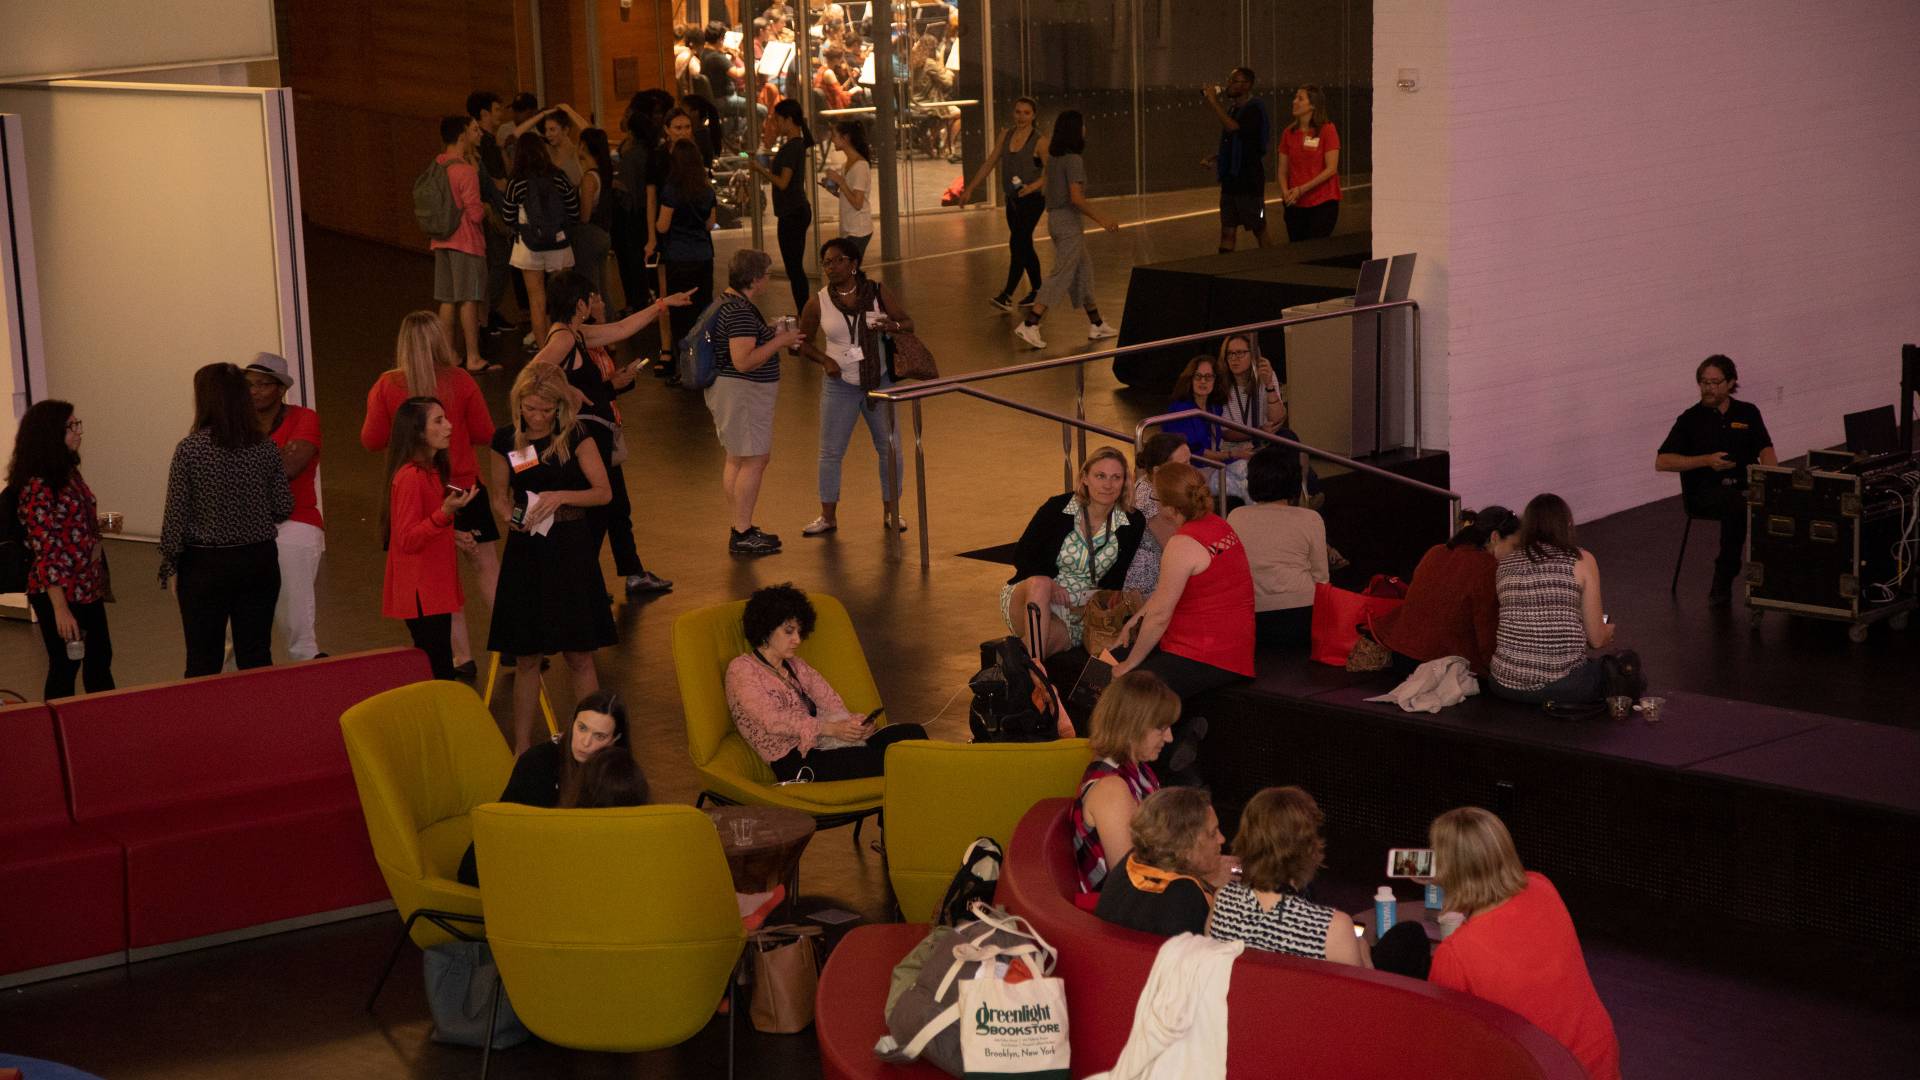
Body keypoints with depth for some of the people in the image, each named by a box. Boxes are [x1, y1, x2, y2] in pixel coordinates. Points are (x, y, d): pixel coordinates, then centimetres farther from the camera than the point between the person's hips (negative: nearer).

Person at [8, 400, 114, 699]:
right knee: (65, 666, 4)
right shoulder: (37, 487, -19)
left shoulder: (69, 472, 7)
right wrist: (61, 609, -24)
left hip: (89, 588, 8)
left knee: (101, 658, 17)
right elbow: (45, 551, -21)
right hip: (59, 594, -8)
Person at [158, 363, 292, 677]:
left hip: (206, 565, -3)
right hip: (259, 562, 3)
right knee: (256, 656, 10)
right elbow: (284, 508, 2)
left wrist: (170, 567, 2)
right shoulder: (266, 448, -3)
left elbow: (175, 516, -9)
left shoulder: (189, 448, -12)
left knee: (203, 662, 5)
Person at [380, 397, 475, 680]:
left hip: (436, 586, 10)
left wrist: (454, 537, 14)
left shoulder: (432, 471, 13)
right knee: (436, 668, -11)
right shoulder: (410, 476, -18)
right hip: (420, 592, -10)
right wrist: (445, 513, -30)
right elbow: (408, 540, -21)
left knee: (440, 666, 10)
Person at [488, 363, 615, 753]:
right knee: (526, 658, 5)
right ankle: (522, 748, 14)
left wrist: (562, 495, -21)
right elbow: (499, 495, 11)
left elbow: (603, 492, -6)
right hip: (524, 549, 2)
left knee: (579, 655, 1)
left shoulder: (575, 436, -6)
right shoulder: (506, 440, 2)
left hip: (569, 548, -2)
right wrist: (512, 514, -10)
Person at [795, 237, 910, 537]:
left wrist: (892, 325, -23)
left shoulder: (878, 293, -5)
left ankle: (891, 512, 21)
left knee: (890, 449, 7)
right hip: (839, 385, 0)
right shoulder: (818, 303, -5)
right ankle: (828, 516, 14)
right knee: (831, 451, 2)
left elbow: (909, 323, 0)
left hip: (879, 381, 1)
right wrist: (825, 360, -13)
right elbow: (804, 342, 5)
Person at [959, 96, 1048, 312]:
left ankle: (1007, 295, -18)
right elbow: (990, 163, 12)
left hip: (1032, 200, -7)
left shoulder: (1039, 141, -10)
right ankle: (1036, 289, 26)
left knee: (1017, 244, -15)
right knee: (1024, 246, 13)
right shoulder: (1006, 134, 7)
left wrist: (1035, 185, -27)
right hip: (1012, 199, 7)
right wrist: (970, 189, 11)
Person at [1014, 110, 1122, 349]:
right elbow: (1076, 197, -24)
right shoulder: (1073, 160, -18)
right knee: (1062, 275, -6)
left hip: (1056, 219, 9)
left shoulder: (1054, 157, 9)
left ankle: (1096, 324, 23)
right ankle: (1029, 325, -12)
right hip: (1069, 221, -9)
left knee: (1084, 269, 16)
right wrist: (1101, 219, -17)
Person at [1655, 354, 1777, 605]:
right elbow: (1661, 462, 1)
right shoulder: (1691, 419, 8)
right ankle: (1723, 583, -25)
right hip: (1703, 493, -3)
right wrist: (1707, 460, -10)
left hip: (1745, 487, 3)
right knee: (1738, 504, -36)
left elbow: (1765, 450, 7)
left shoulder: (1748, 413, 16)